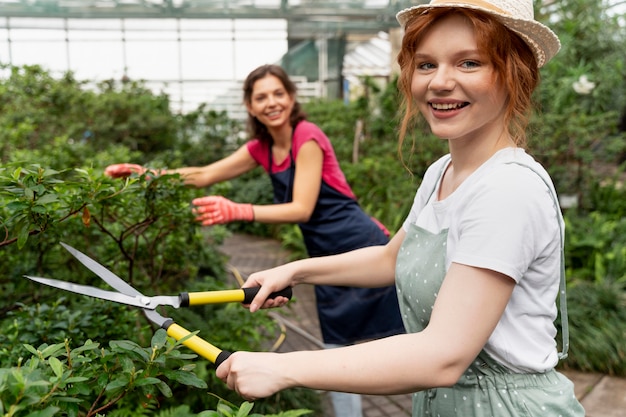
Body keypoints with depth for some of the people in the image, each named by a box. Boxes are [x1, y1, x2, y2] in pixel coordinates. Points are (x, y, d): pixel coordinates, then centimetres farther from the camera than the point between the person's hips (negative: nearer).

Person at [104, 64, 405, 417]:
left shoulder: (307, 136, -15)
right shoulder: (262, 148, 7)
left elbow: (302, 209, -20)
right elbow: (204, 175, 8)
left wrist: (236, 211, -31)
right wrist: (145, 173, -1)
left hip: (364, 249, -7)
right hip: (328, 261, 8)